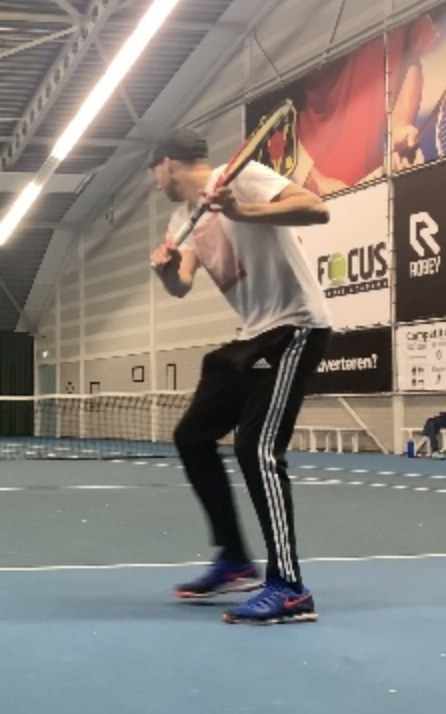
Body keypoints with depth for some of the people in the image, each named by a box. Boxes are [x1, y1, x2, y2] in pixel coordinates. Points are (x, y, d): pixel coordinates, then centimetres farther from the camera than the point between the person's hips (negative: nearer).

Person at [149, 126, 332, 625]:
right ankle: (234, 561, 20)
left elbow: (317, 210, -24)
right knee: (192, 436, 11)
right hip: (253, 336, 10)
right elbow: (182, 287, 1)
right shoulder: (184, 219, 14)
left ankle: (289, 591, -16)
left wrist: (243, 213, -36)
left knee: (256, 447, -19)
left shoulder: (241, 177, -12)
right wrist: (166, 269, -22)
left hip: (294, 326, -10)